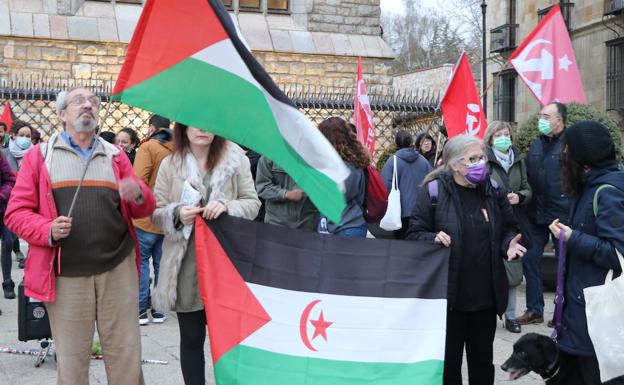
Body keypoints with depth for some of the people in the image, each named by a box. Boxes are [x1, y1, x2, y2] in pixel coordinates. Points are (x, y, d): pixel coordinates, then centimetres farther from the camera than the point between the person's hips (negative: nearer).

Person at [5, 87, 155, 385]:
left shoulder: (115, 156, 13)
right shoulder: (40, 156, 6)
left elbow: (144, 209, 13)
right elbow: (16, 213, 4)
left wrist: (138, 195, -11)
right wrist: (48, 230, -15)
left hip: (118, 269, 2)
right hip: (66, 274, -2)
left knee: (126, 353, 6)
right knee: (71, 358, 6)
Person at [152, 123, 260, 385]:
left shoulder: (236, 159, 1)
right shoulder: (170, 164, 4)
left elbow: (252, 204, 1)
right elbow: (156, 213, 5)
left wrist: (227, 206, -18)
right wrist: (177, 214, -16)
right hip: (186, 265, 1)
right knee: (191, 338, 9)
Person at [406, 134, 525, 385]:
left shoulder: (493, 190, 4)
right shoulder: (433, 191, -9)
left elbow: (508, 229, 15)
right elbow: (415, 233, -6)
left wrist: (509, 243, -6)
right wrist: (434, 239, -26)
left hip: (486, 295, 4)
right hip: (448, 294, -4)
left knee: (483, 359, 18)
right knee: (448, 359, 8)